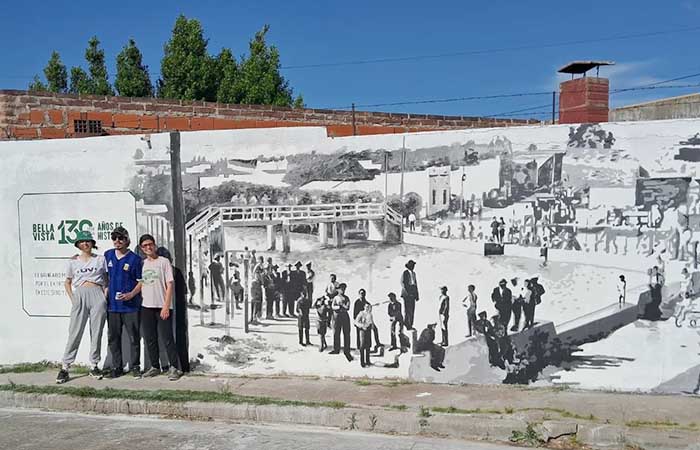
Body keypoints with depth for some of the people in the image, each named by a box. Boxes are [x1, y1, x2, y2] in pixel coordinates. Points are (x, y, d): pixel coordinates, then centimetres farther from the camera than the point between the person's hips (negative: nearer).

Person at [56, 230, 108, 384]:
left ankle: (94, 366, 13)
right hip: (80, 296, 0)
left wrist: (105, 296, 1)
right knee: (75, 332, -2)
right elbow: (67, 282, 16)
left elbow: (106, 279, 12)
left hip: (98, 296, 0)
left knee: (97, 332, 3)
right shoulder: (73, 262, 11)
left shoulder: (100, 259, 10)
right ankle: (65, 368, 5)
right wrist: (72, 298, 4)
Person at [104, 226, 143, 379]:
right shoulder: (107, 255, 7)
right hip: (112, 305, 4)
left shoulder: (135, 259, -5)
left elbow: (141, 281, -3)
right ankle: (116, 367, 20)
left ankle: (135, 366, 13)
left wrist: (131, 294, -14)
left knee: (134, 338, 2)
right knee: (113, 338, 10)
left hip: (131, 305, -4)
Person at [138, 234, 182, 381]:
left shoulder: (164, 262, -3)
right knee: (150, 339, 11)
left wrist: (166, 306, -13)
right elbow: (140, 284, 16)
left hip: (162, 307, -5)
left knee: (167, 338, -5)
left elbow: (170, 285, -7)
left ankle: (174, 368, 2)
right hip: (146, 307, 5)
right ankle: (155, 367, 23)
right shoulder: (142, 264, 11)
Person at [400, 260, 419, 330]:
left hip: (412, 293, 7)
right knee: (408, 309, -8)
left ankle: (410, 325, 9)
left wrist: (417, 295, 15)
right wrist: (407, 292, -17)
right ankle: (407, 325, -5)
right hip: (407, 293, -7)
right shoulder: (405, 273, -5)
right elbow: (403, 283, -10)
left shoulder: (414, 273, 17)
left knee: (412, 309, 5)